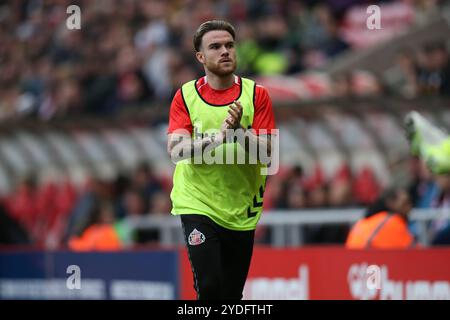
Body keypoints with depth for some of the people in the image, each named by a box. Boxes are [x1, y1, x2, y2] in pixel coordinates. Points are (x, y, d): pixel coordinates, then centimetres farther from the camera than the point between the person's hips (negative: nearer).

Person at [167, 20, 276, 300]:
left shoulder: (257, 94, 0)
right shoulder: (186, 95, 0)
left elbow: (265, 151, -6)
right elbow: (175, 149, -11)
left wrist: (239, 130, -25)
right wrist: (218, 137, -26)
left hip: (243, 210, 1)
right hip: (198, 203, -1)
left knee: (233, 292, 7)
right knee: (209, 286, -17)